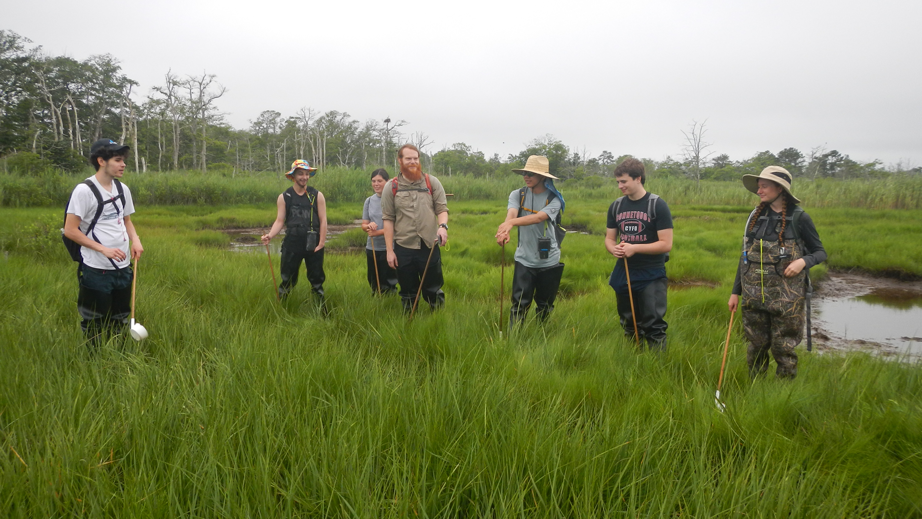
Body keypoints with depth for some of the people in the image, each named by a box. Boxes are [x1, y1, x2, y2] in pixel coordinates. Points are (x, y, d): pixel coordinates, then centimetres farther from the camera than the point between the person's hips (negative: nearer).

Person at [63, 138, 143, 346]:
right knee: (95, 326, 5)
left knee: (120, 321, 15)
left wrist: (135, 240, -2)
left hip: (123, 267, 6)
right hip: (96, 270, -6)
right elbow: (70, 230, -13)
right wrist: (104, 249, -19)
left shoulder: (122, 189, 6)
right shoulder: (84, 190, -13)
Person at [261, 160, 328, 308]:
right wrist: (269, 236, -17)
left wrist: (321, 244, -8)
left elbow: (323, 221, -1)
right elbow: (280, 221, 1)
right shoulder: (284, 197, 3)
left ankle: (322, 310, 19)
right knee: (287, 280, 5)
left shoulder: (317, 196, 1)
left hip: (313, 245, 0)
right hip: (291, 245, 0)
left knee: (317, 279, 9)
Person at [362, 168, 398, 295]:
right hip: (372, 248, 5)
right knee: (374, 286, 14)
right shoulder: (369, 201, 8)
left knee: (388, 287, 1)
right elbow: (364, 225, 10)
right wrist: (369, 226, -13)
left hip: (389, 248, -5)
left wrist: (378, 232, -20)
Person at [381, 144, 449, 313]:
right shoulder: (391, 187, 2)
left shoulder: (432, 182, 3)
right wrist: (389, 250, -3)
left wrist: (443, 226, -21)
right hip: (403, 248, 0)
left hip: (429, 246, 0)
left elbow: (442, 208, 2)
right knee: (408, 293, 12)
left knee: (433, 291, 8)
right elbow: (388, 219, 1)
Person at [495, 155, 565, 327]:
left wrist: (512, 222, -44)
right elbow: (511, 213, -20)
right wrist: (505, 230, -44)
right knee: (519, 304, -3)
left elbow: (539, 217, -27)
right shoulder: (517, 195, 0)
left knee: (544, 306, 13)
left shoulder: (554, 198, -7)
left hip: (549, 261, 0)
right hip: (524, 260, 1)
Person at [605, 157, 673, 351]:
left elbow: (666, 244, -14)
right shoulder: (616, 206, 6)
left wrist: (634, 248, -22)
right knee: (629, 326, 17)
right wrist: (613, 248, -12)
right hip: (623, 273, 6)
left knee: (653, 327, -5)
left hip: (651, 275, -5)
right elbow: (609, 238, 11)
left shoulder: (657, 205, -10)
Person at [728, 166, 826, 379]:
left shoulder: (799, 218, -4)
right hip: (754, 295, 4)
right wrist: (735, 292, 12)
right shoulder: (756, 216, 8)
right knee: (756, 346, 10)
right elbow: (745, 255, 13)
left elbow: (820, 252, 5)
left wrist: (803, 261, -19)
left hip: (785, 296, -4)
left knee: (783, 348, 2)